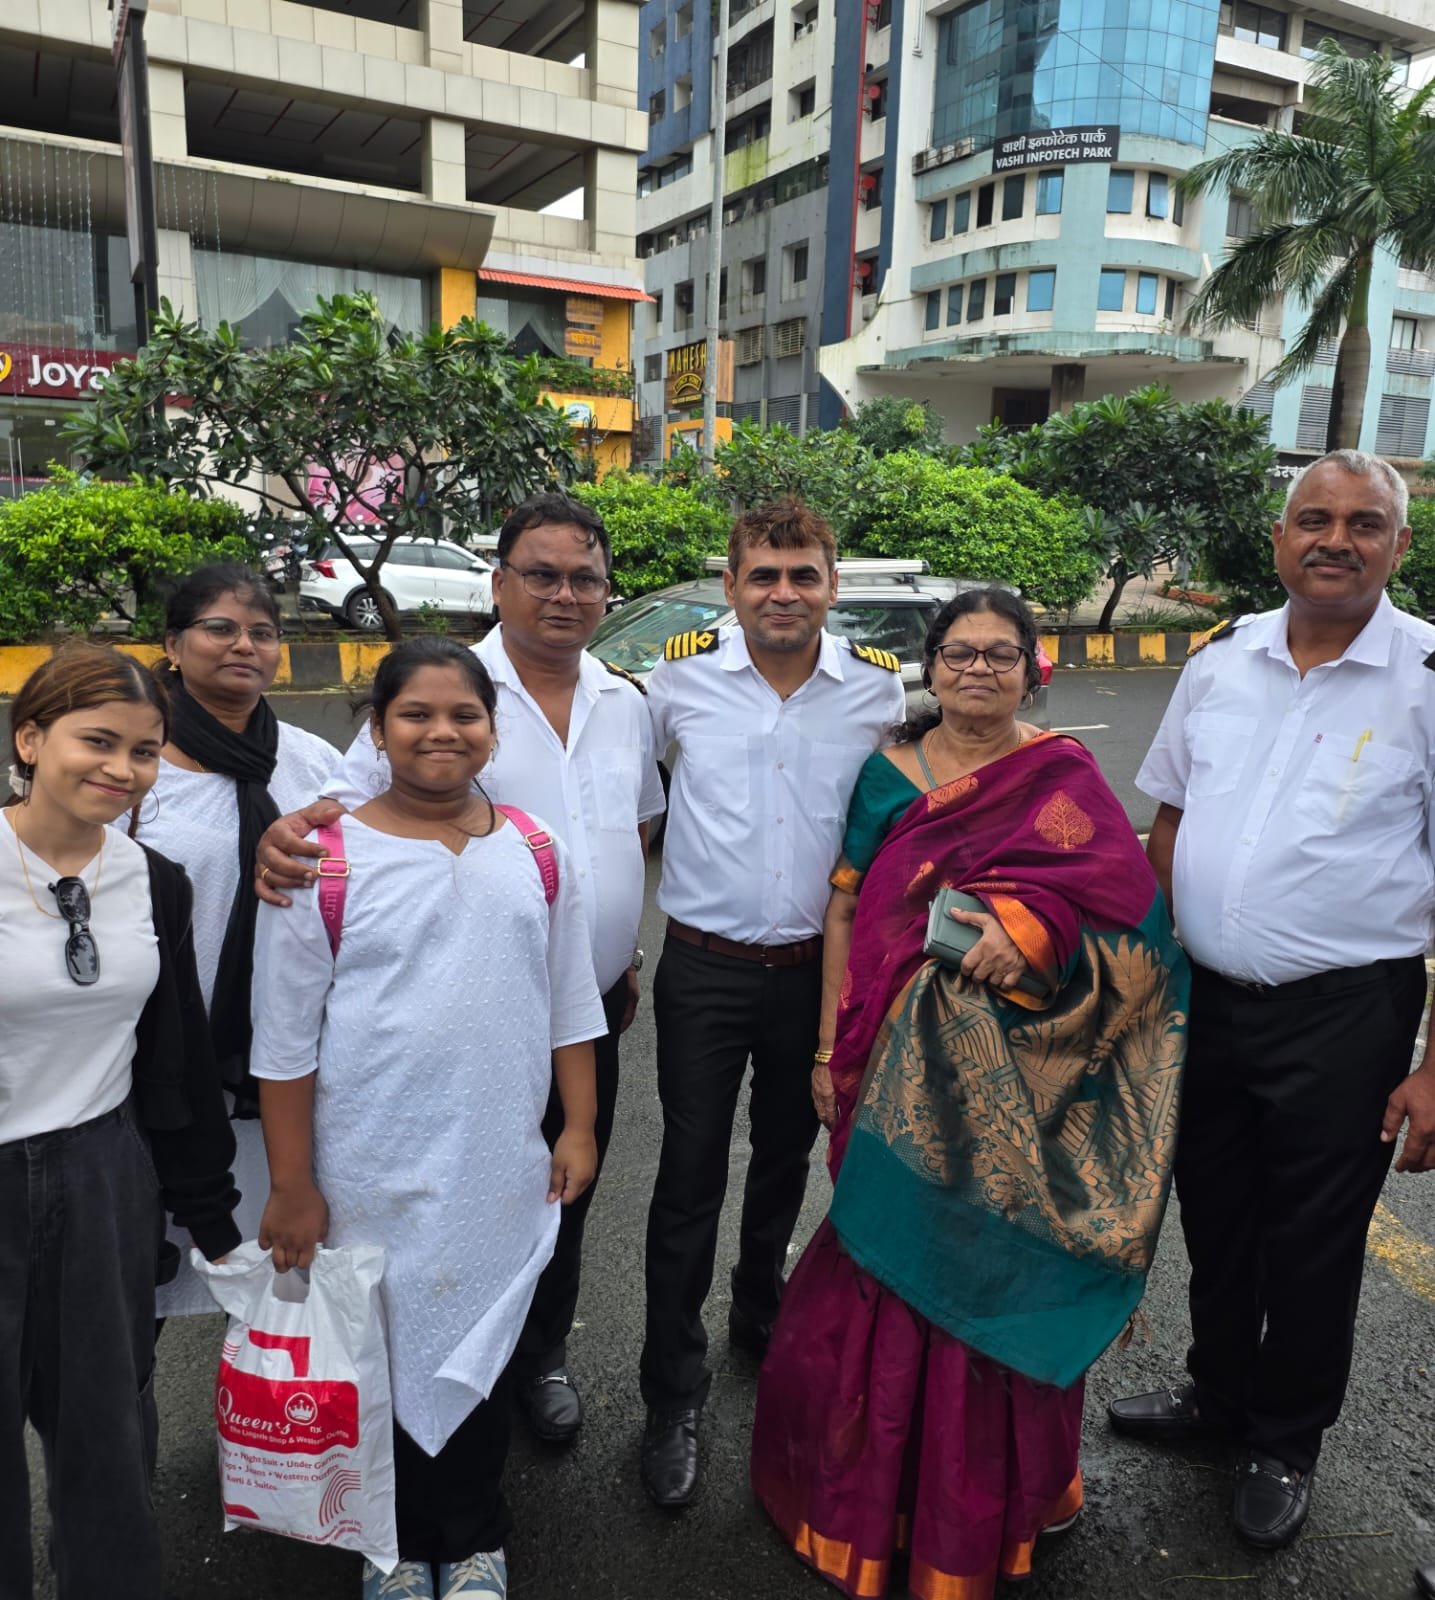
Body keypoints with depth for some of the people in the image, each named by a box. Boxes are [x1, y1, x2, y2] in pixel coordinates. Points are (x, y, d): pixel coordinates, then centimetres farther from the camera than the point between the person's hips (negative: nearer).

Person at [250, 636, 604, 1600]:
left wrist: (579, 1128, 6)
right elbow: (285, 1041, -6)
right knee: (385, 1351, 13)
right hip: (372, 1171, -2)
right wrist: (291, 1188, -5)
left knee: (482, 1351, 15)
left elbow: (569, 1005, 7)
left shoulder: (535, 852, 0)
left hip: (501, 1168, 2)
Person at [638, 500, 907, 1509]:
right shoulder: (682, 676, -8)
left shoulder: (877, 685, -5)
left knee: (785, 1158, 20)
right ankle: (674, 1397, 21)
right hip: (704, 965, -2)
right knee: (690, 1178, 3)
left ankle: (761, 1311, 47)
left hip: (818, 965, 2)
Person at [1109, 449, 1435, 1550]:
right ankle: (1218, 1392, 47)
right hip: (1204, 1001, 4)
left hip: (1342, 1018, -4)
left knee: (1311, 1250, 14)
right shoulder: (1222, 658, 2)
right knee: (1214, 1222, 21)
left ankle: (1286, 1445, 39)